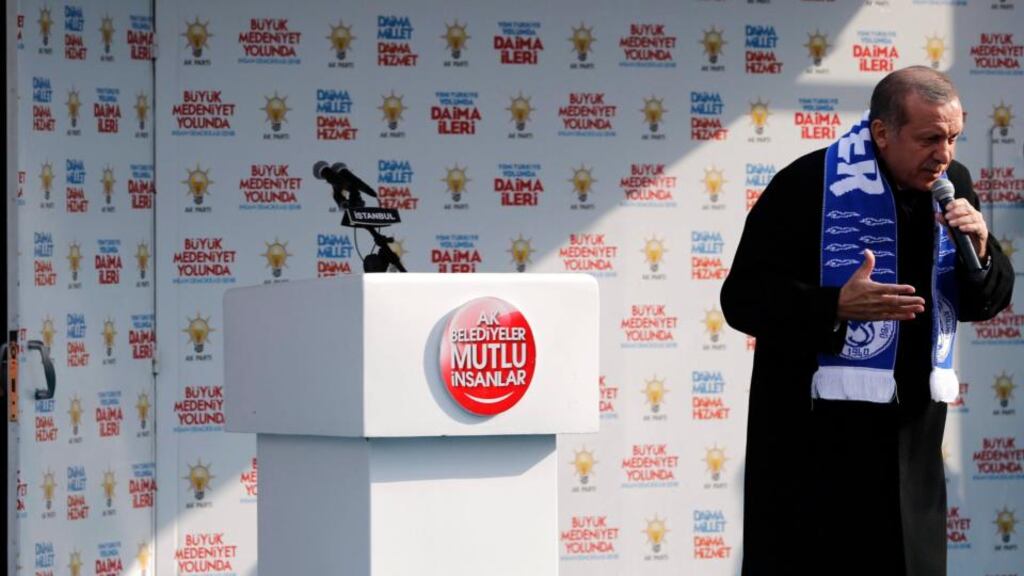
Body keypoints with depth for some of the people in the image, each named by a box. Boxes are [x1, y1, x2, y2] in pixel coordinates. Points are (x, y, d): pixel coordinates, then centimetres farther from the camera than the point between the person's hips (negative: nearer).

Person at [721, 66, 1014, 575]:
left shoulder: (952, 185, 4)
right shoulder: (808, 185, -14)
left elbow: (985, 304, 12)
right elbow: (744, 298, -13)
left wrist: (979, 254, -10)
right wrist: (837, 307, -26)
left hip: (910, 434, 5)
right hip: (814, 436, -5)